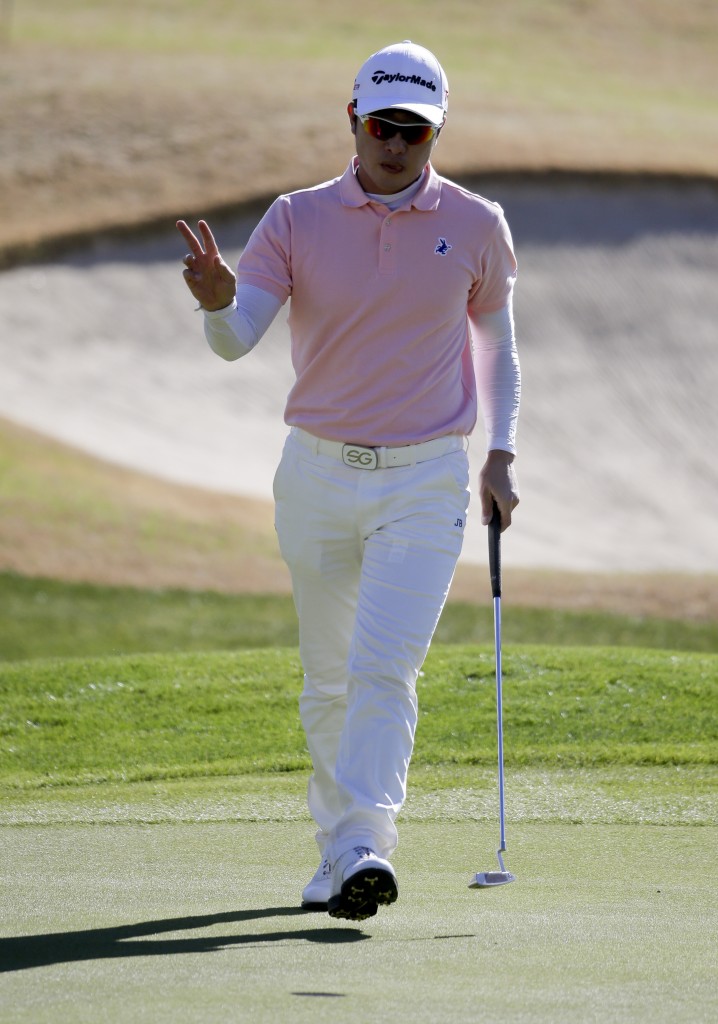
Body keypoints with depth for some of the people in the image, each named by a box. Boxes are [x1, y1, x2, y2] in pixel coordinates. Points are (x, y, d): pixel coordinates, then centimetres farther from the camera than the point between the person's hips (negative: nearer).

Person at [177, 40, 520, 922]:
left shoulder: (476, 226, 0)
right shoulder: (298, 220, -2)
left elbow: (496, 345, 14)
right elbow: (236, 341, -11)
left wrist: (502, 456, 4)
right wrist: (217, 302, -34)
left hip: (426, 483, -2)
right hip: (317, 476, 2)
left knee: (383, 666, -16)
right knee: (328, 681, 10)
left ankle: (363, 848, -23)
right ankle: (334, 846, 24)